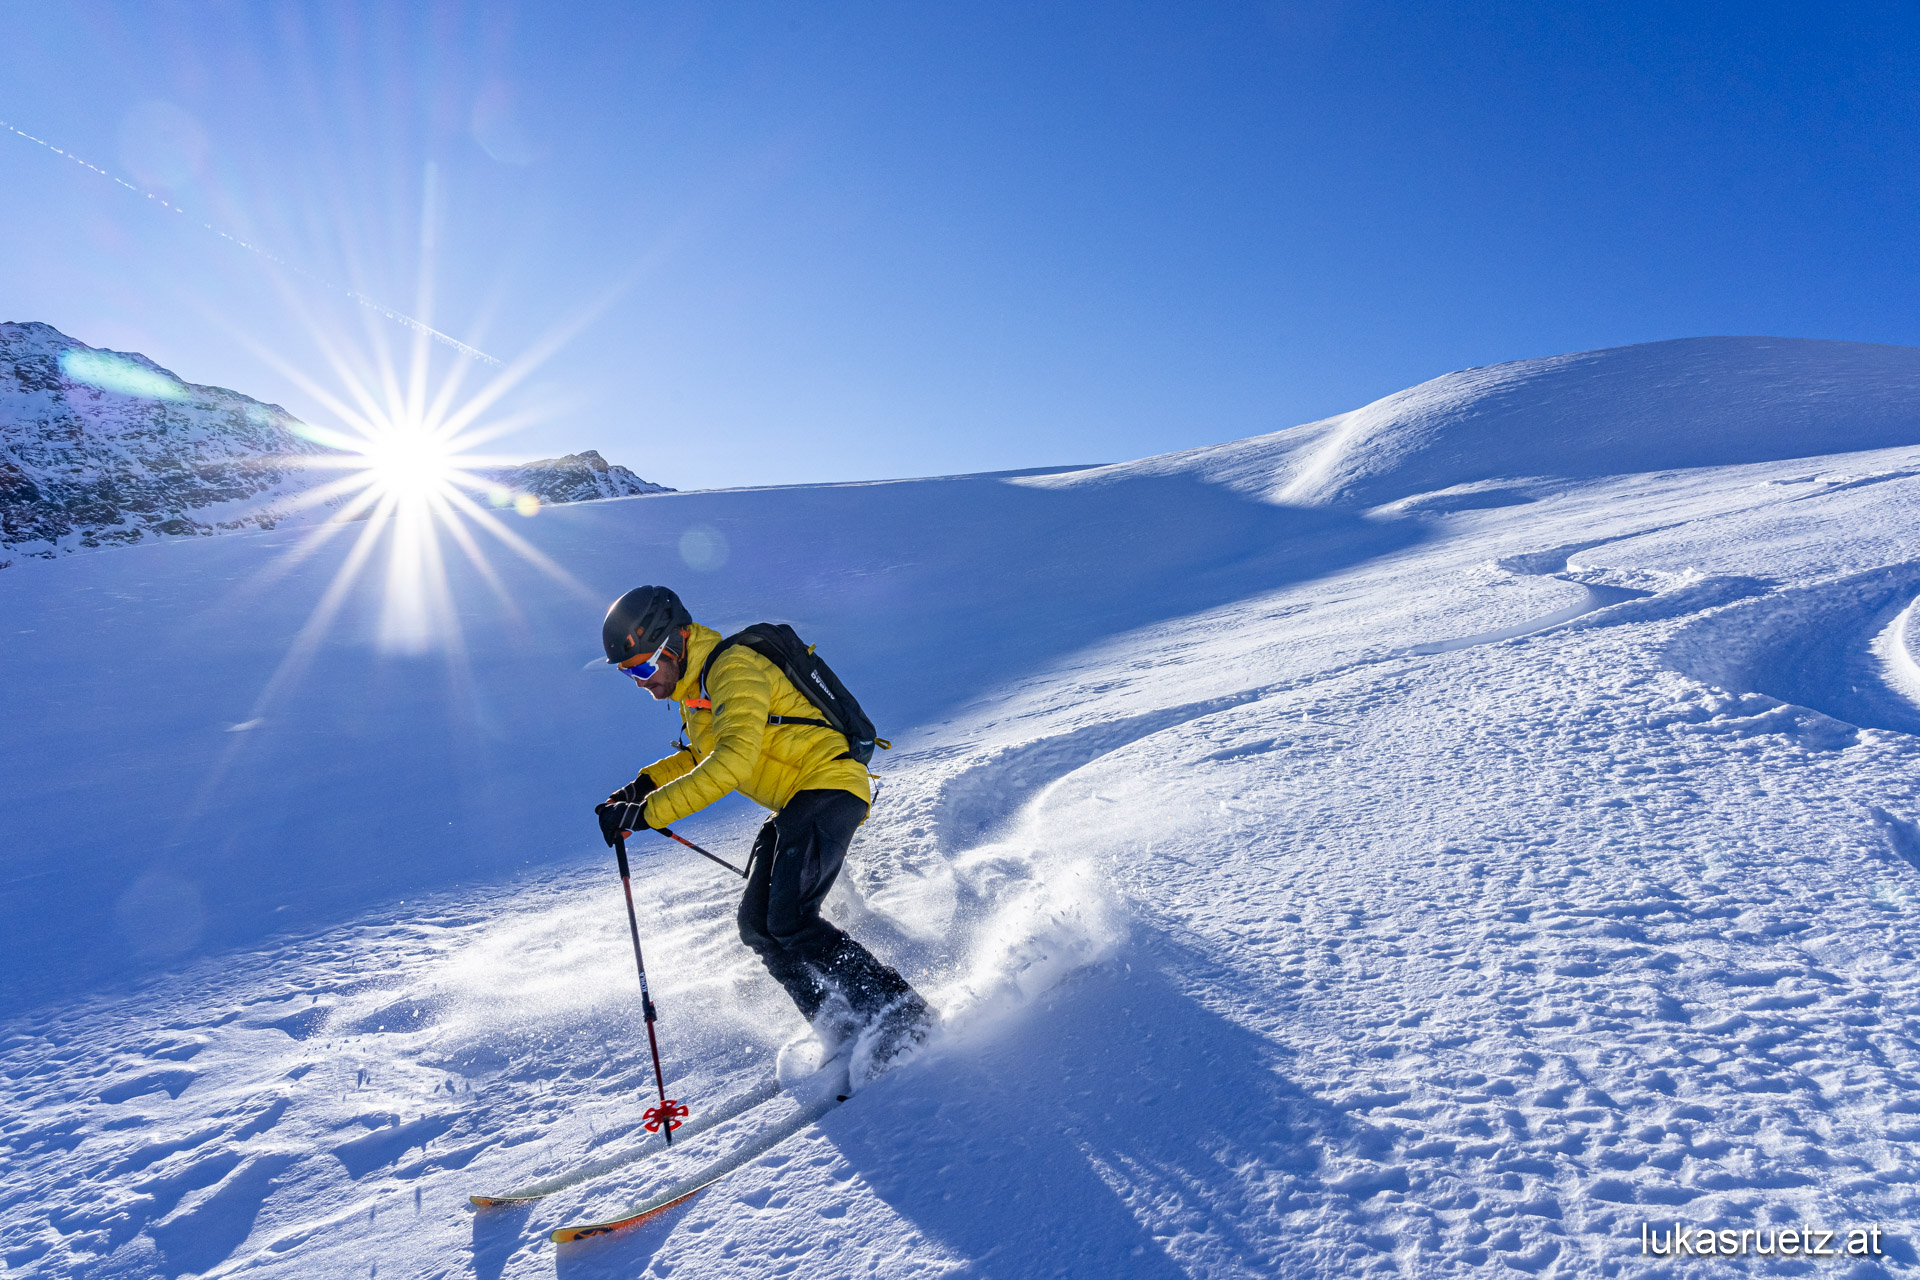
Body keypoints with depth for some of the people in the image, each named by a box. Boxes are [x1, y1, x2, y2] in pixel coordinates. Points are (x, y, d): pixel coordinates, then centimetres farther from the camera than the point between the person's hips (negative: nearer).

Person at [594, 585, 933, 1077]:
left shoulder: (734, 668, -18)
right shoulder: (692, 683, 13)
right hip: (797, 807, 11)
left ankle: (902, 1016, -13)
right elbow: (700, 754, 30)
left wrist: (648, 812, -29)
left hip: (829, 784, -10)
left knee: (788, 921, -21)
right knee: (758, 926, 2)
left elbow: (731, 763, -31)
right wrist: (642, 785, 15)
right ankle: (851, 1037, 2)